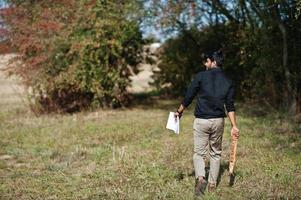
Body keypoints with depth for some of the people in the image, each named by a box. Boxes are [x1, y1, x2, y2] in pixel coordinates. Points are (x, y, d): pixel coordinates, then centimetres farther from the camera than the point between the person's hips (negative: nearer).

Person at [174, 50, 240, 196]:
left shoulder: (201, 76, -7)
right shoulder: (228, 81, 4)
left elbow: (188, 97, -5)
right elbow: (230, 106, -1)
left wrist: (179, 112, 9)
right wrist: (234, 126, -1)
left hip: (201, 121, -3)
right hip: (218, 121, 3)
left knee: (199, 153, 4)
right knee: (215, 153, 17)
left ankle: (200, 178, -19)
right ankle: (212, 184, 20)